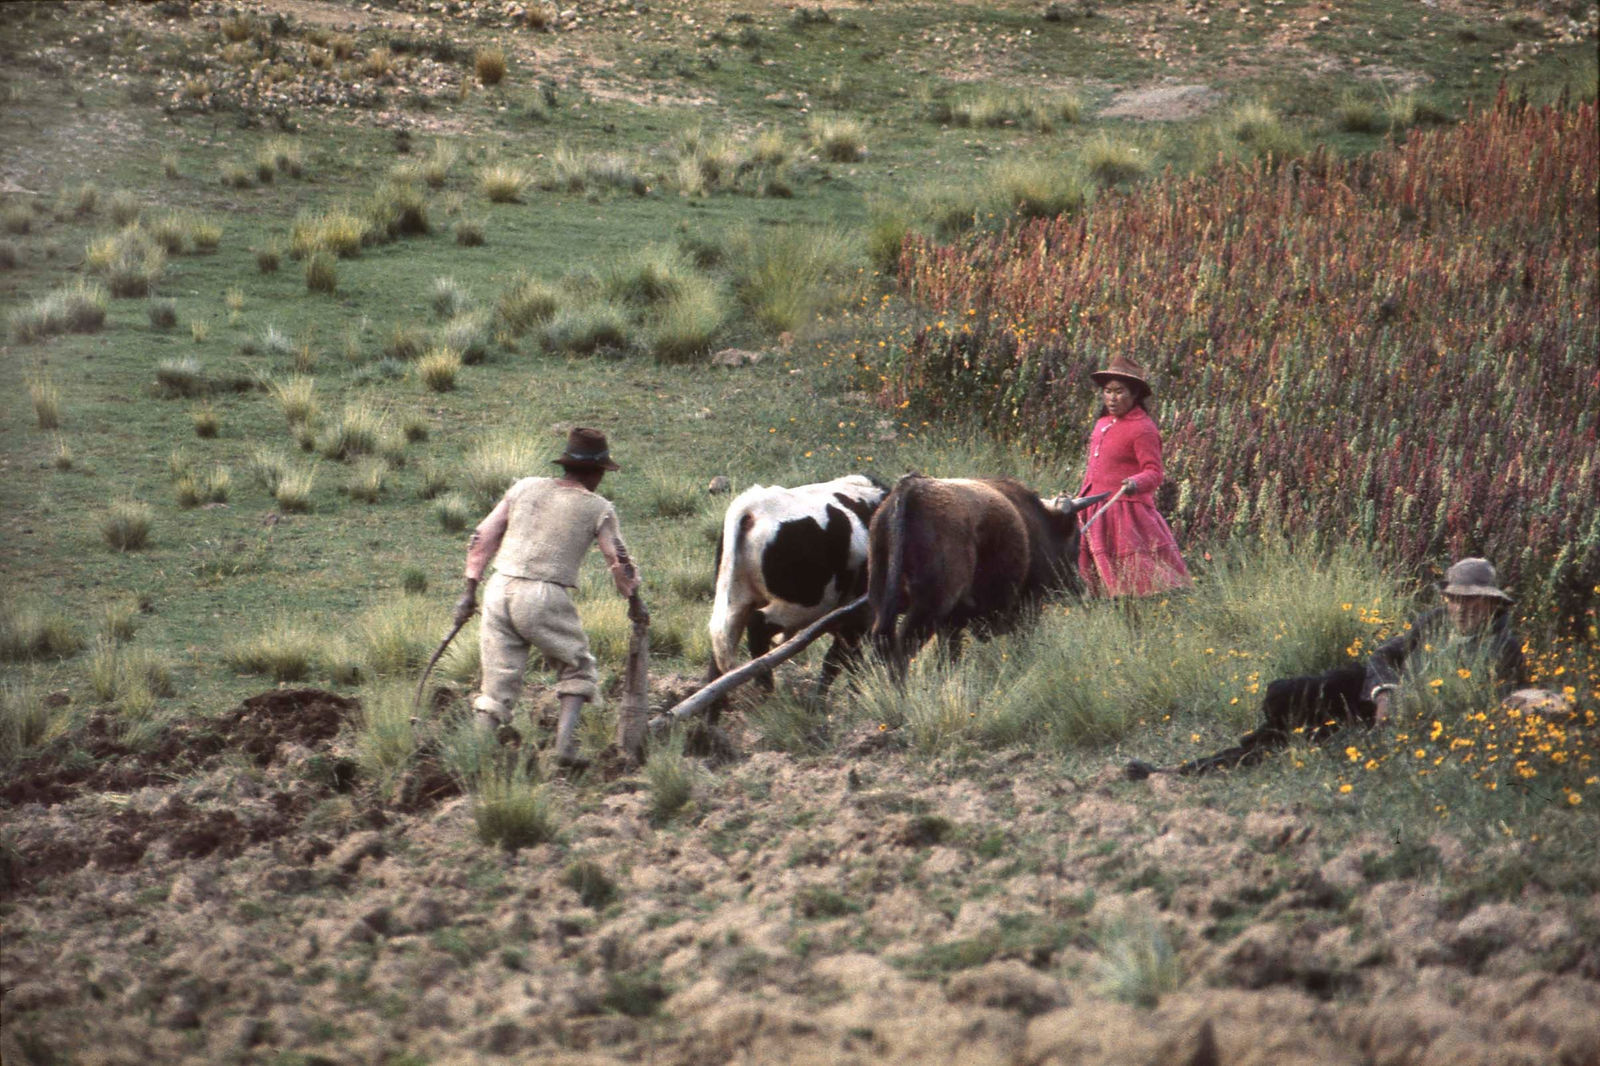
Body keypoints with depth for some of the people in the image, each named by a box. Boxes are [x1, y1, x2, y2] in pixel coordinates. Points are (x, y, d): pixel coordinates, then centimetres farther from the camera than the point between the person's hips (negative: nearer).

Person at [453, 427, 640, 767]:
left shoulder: (526, 488, 14)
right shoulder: (598, 509, 5)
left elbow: (482, 539, 12)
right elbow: (621, 564, 4)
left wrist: (470, 590, 17)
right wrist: (634, 600, 23)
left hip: (500, 590, 4)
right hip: (545, 599, -4)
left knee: (498, 685, 9)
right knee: (577, 670, 15)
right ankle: (565, 743, 0)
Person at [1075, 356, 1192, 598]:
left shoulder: (1142, 429, -10)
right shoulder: (1103, 424, 15)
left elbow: (1154, 473, -15)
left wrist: (1136, 483, -35)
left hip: (1127, 513, -8)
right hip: (1094, 512, 8)